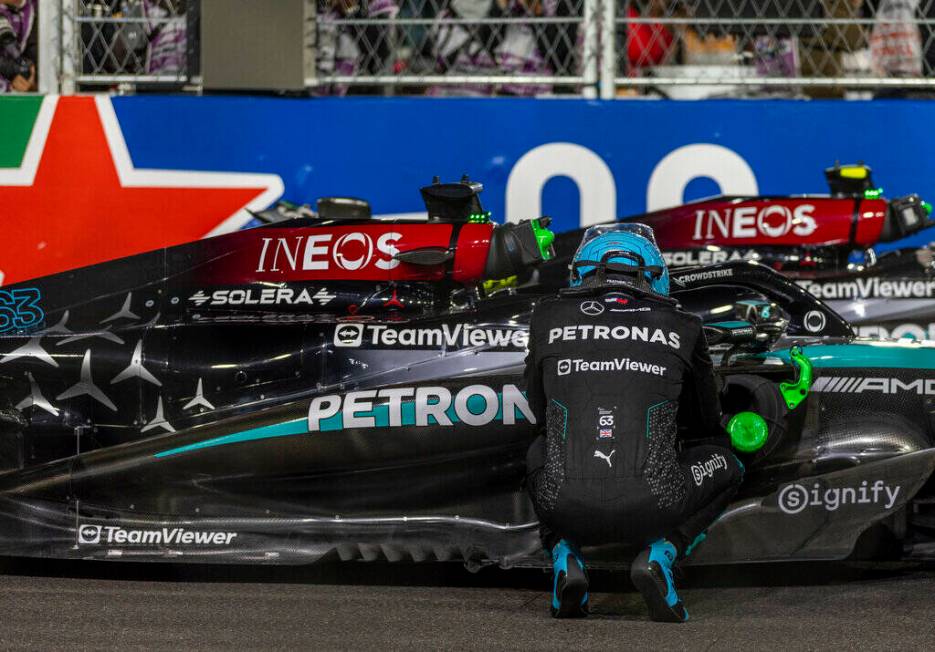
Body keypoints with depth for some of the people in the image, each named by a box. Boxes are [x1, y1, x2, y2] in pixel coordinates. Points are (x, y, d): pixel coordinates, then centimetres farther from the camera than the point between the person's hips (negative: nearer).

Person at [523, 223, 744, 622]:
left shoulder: (548, 318, 14)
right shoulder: (681, 328, 14)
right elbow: (705, 422, 31)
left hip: (567, 510, 2)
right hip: (649, 509, -2)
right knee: (727, 466, 29)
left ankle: (564, 555, 10)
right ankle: (659, 555, 3)